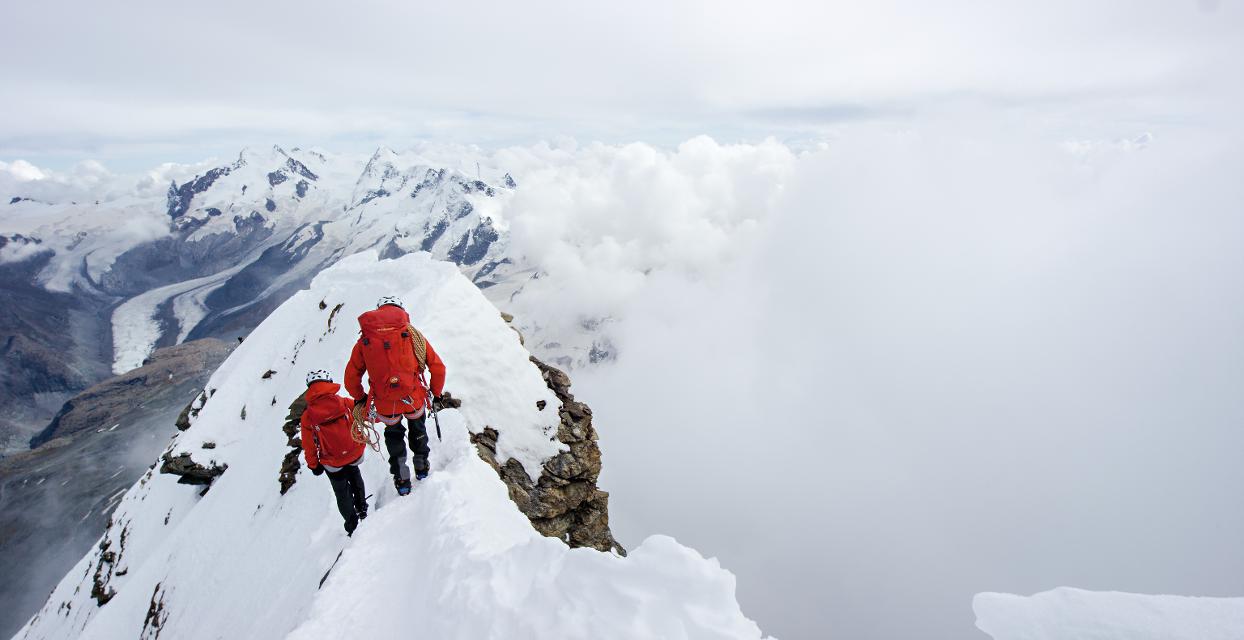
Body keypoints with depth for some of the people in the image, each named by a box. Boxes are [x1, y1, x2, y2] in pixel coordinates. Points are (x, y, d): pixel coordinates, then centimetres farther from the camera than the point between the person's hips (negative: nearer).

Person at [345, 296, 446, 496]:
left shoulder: (364, 340, -2)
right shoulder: (413, 334, -4)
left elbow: (351, 377, 4)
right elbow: (438, 368, -2)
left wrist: (359, 398, 23)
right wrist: (436, 393, 14)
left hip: (385, 406, 1)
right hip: (415, 399, 0)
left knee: (393, 434, 30)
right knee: (417, 428, 32)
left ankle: (401, 480, 34)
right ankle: (421, 466, 45)